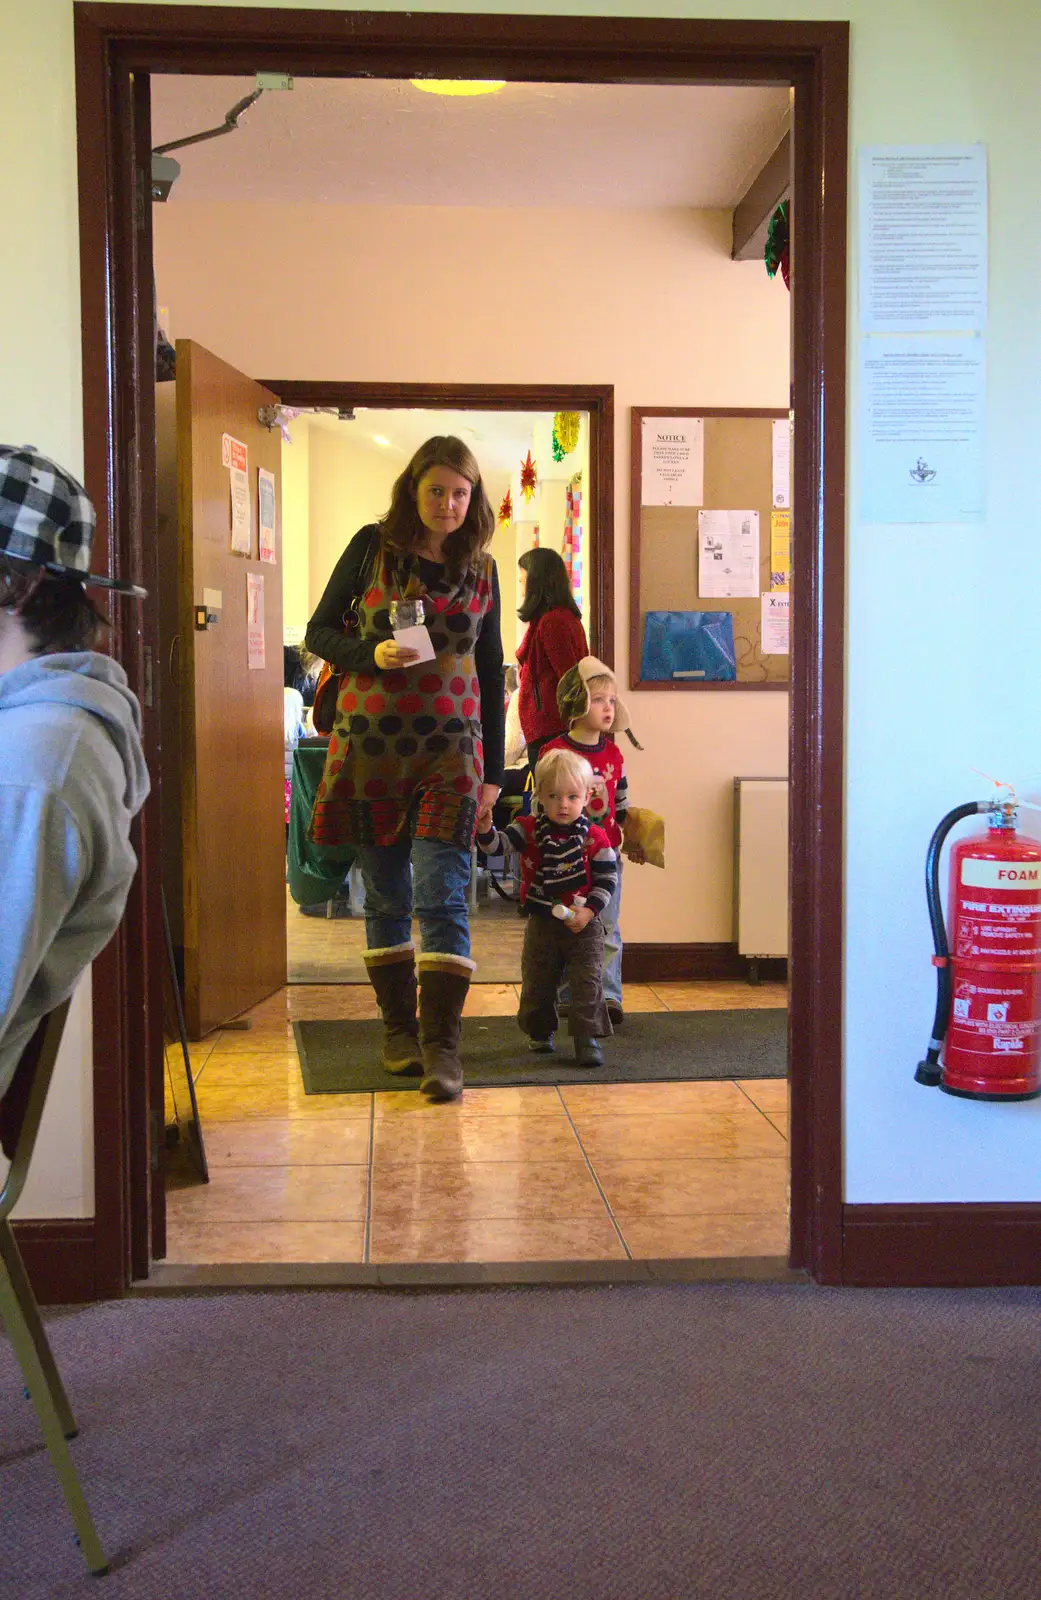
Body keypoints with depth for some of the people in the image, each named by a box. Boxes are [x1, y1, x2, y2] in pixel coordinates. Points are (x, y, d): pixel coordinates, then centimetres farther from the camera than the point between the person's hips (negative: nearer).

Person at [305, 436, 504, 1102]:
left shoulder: (481, 568, 8)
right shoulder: (373, 546, 3)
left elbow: (491, 670, 12)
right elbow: (319, 631, 6)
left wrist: (493, 770, 9)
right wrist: (372, 655, -15)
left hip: (450, 748, 0)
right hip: (370, 742, 0)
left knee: (442, 896, -9)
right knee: (386, 897, 8)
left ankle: (441, 1045, -8)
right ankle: (399, 1028, 21)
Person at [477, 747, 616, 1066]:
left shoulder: (594, 838, -8)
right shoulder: (530, 830, -4)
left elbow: (607, 879, -6)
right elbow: (497, 846, -14)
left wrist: (589, 911, -16)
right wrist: (485, 829, -35)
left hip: (582, 924, -2)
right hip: (541, 923, 2)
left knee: (587, 983, -6)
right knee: (537, 983, 14)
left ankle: (587, 1037, 1)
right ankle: (540, 1031, 34)